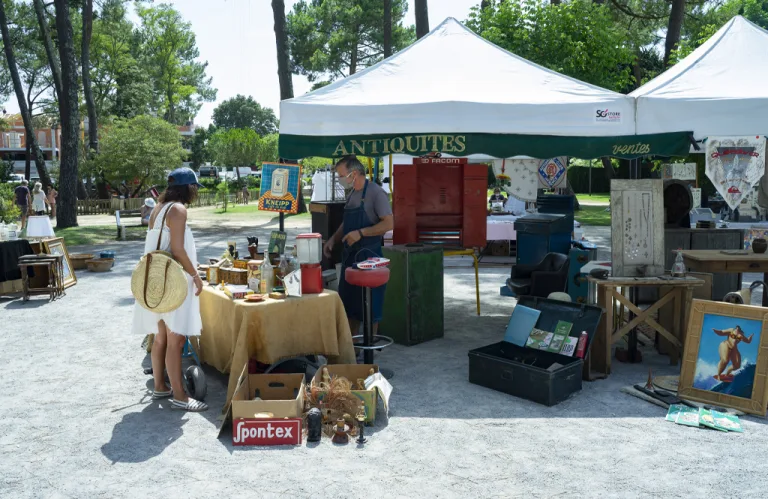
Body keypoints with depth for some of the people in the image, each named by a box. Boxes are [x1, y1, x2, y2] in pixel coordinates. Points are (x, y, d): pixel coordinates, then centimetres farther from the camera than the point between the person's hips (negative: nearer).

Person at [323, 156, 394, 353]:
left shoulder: (375, 193, -13)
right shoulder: (352, 194, 12)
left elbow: (389, 223, -20)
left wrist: (360, 233, -23)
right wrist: (333, 240, 9)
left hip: (368, 255, -8)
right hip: (350, 255, 8)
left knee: (369, 304, 2)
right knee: (348, 301, 13)